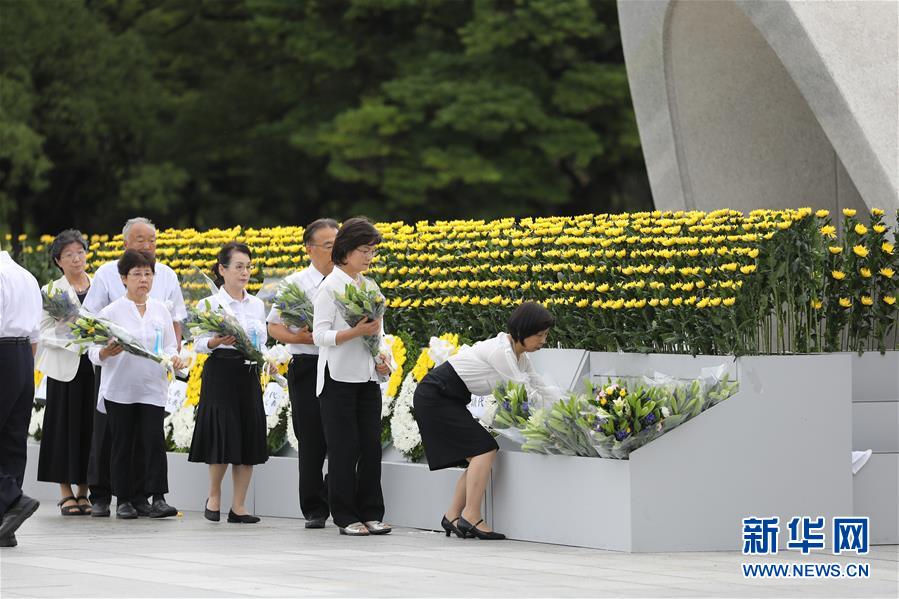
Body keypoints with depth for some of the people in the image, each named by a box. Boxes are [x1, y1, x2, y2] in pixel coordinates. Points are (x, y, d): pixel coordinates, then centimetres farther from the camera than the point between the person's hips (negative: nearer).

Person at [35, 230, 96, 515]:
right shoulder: (52, 291, 2)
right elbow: (44, 333, -2)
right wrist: (72, 343, -16)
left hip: (95, 365, 2)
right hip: (64, 367, -2)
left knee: (89, 426, 3)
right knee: (65, 427, -1)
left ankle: (83, 492, 9)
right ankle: (66, 494, 4)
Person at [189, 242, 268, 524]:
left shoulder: (257, 304, 12)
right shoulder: (209, 304, -2)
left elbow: (262, 343, 15)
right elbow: (199, 344, -3)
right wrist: (217, 341, -23)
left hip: (249, 374, 5)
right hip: (220, 373, -5)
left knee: (249, 437, 1)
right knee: (223, 434, -9)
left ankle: (239, 505, 7)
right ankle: (214, 495, 14)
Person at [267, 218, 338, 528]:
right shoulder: (295, 284, 3)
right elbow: (273, 326, 7)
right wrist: (298, 338, -13)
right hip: (308, 366, -1)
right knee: (312, 443, 2)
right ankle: (314, 510, 8)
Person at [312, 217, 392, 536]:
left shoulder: (371, 287, 13)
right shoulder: (331, 287, -7)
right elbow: (320, 334, -12)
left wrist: (382, 357, 1)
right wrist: (356, 332, -24)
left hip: (368, 378, 6)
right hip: (339, 378, -6)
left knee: (371, 447, 4)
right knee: (345, 448, -2)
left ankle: (371, 513, 10)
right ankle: (346, 517, 3)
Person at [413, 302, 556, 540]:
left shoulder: (519, 355, 6)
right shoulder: (501, 351, -23)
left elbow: (541, 388, 11)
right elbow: (527, 395, -21)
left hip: (449, 400, 10)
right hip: (434, 397, -10)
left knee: (479, 457, 5)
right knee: (484, 449, -15)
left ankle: (453, 516, 7)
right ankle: (471, 517, -16)